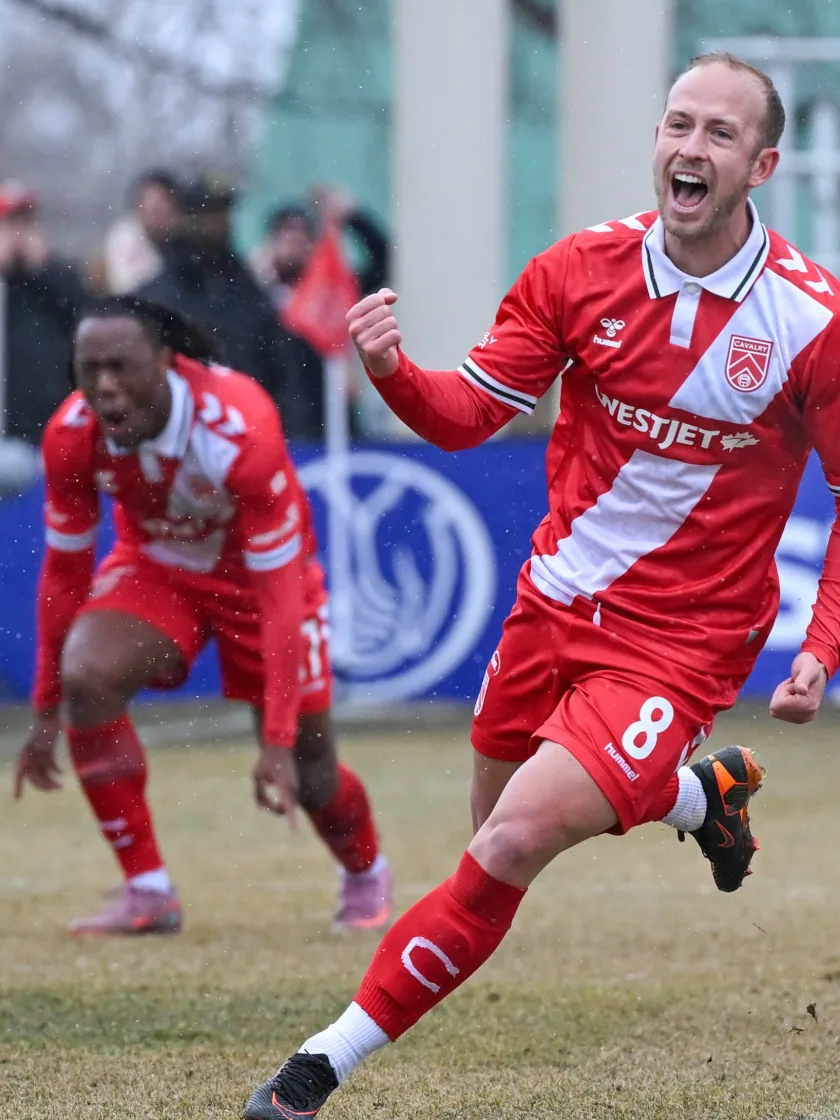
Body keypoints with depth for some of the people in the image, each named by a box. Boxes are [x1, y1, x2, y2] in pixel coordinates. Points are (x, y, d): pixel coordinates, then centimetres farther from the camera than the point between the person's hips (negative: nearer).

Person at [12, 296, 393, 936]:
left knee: (307, 774, -1)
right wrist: (46, 714, -7)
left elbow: (280, 594, -32)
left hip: (259, 570, -3)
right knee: (85, 674, -27)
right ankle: (147, 892, -16)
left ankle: (366, 874, 37)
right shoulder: (72, 437, -25)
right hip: (155, 564, 3)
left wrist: (279, 742, -33)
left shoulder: (241, 431, -37)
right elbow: (64, 573, -10)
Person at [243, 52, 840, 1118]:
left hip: (679, 641, -5)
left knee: (515, 844, -19)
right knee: (498, 815, 21)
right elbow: (469, 412, -1)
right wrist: (392, 372, -24)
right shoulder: (584, 268, -6)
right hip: (556, 597, 5)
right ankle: (704, 793, 48)